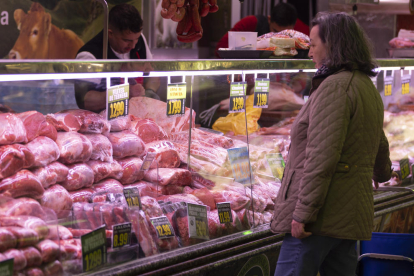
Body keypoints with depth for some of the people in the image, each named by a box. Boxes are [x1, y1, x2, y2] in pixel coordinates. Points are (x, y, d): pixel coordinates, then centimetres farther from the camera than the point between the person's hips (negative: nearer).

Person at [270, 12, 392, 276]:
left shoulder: (335, 86, -13)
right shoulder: (368, 88, 18)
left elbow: (322, 156, -22)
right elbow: (379, 146, 35)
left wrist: (303, 213, -21)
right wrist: (382, 173, 56)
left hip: (322, 215, -10)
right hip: (351, 217, 10)